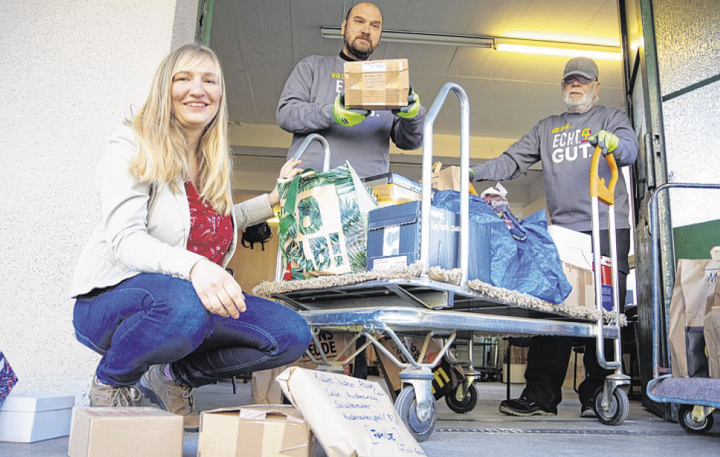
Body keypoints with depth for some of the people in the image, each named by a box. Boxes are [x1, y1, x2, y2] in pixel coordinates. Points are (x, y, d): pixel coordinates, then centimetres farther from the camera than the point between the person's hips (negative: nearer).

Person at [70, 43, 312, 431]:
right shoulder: (132, 146, -7)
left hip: (196, 297, 6)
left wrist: (274, 198, 21)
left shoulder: (215, 161, 12)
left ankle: (174, 376, 7)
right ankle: (110, 383, -5)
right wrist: (192, 266, -40)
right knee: (183, 305, -41)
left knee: (292, 333, -13)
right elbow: (124, 239, -20)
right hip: (113, 298, -5)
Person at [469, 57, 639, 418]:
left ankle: (596, 394, 3)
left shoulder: (612, 118, 15)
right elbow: (512, 161, 20)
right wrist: (472, 173, 6)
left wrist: (613, 142, -28)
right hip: (563, 230, 3)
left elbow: (630, 150, -5)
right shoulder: (547, 128, 25)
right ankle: (541, 394, -2)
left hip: (607, 229, -2)